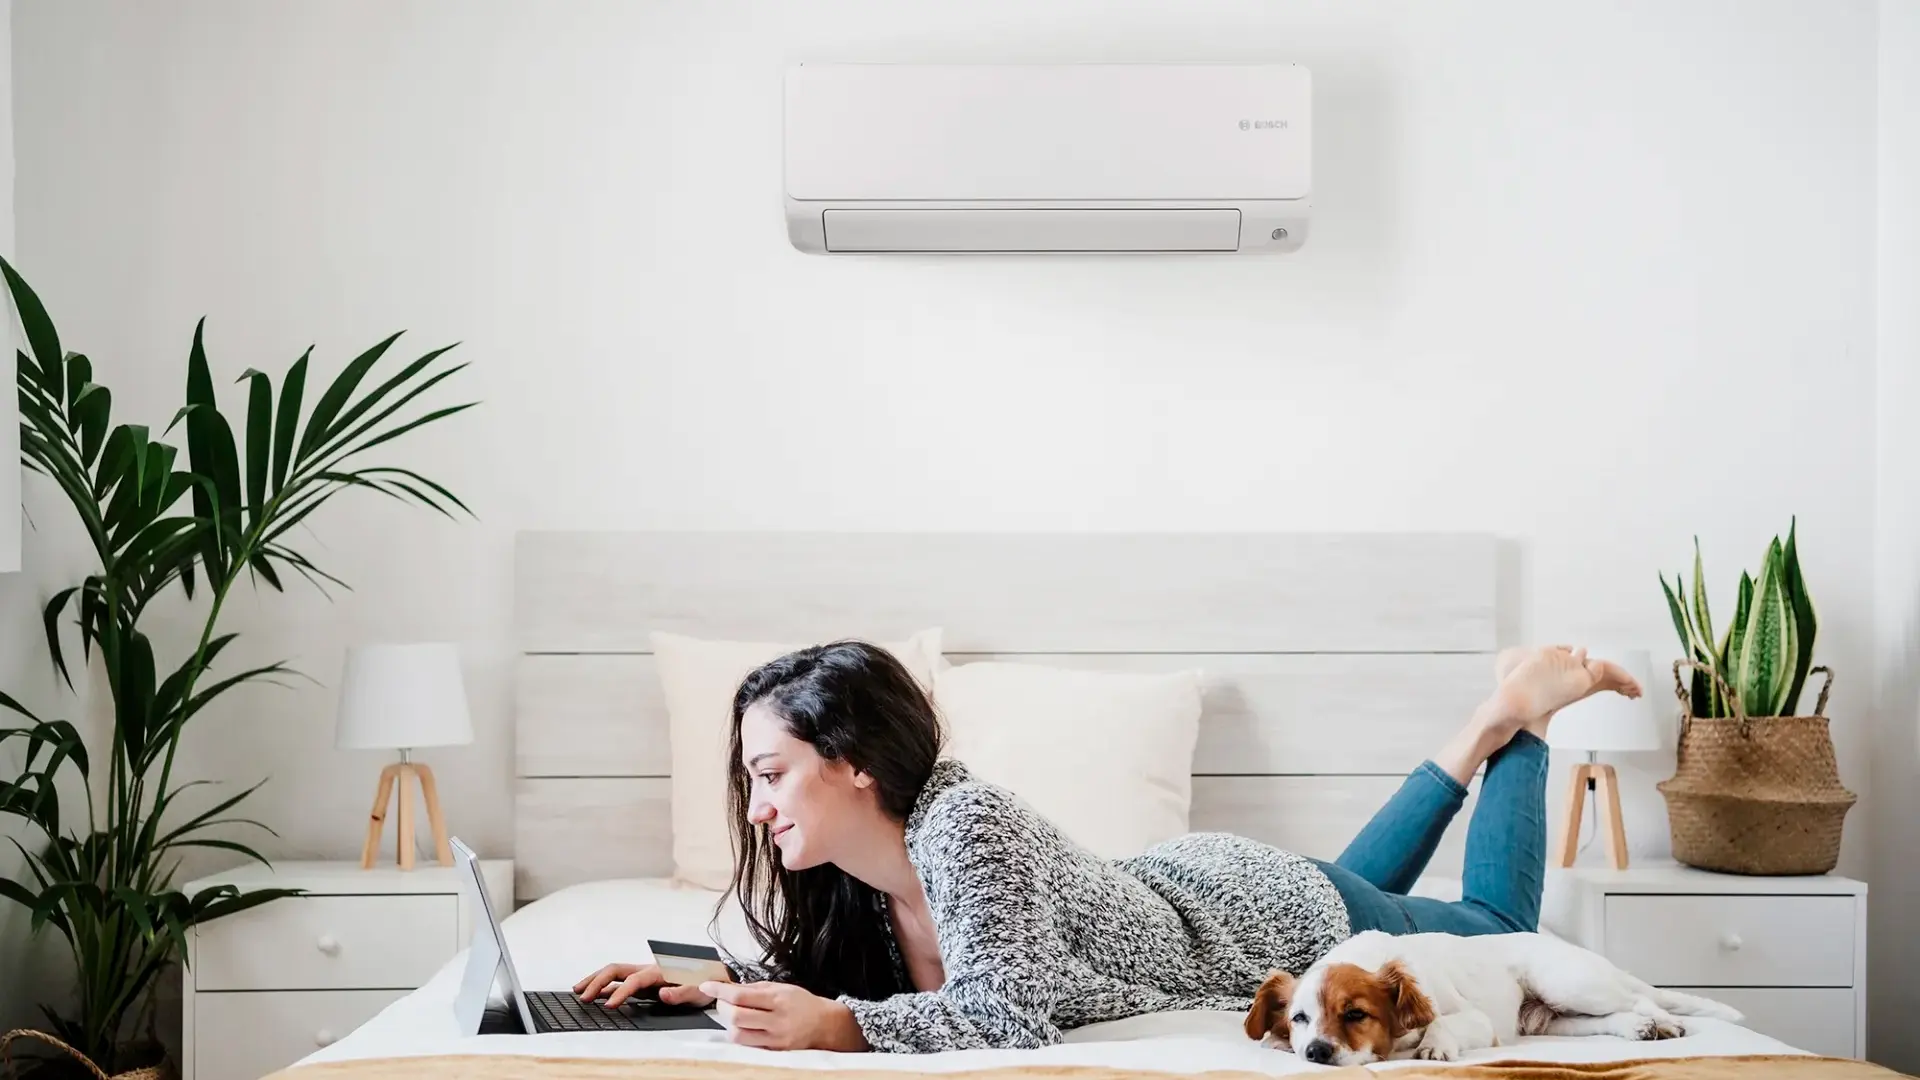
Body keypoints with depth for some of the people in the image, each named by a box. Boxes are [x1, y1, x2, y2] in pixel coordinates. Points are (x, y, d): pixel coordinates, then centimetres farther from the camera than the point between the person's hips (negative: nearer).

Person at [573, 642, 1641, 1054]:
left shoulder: (966, 823, -40)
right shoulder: (860, 861, -18)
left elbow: (1010, 1011, -45)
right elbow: (821, 967, -3)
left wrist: (831, 1026, -52)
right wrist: (711, 983, -19)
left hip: (1278, 916, -6)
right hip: (1190, 886, 6)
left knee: (1500, 927, 22)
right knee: (1360, 873, 38)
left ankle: (1522, 712, 36)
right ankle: (1489, 723, 44)